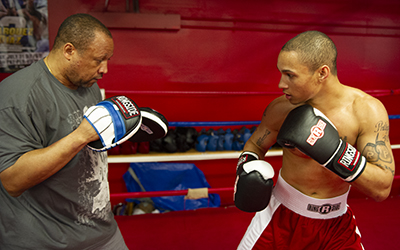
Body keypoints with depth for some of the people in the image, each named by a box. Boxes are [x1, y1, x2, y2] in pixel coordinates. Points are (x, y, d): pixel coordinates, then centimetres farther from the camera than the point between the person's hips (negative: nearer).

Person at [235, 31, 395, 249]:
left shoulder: (367, 110, -18)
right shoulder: (281, 108, -15)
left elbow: (382, 189, -21)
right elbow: (254, 145, 3)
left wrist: (334, 151, -35)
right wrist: (246, 173, -18)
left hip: (337, 221, 0)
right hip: (283, 214, 0)